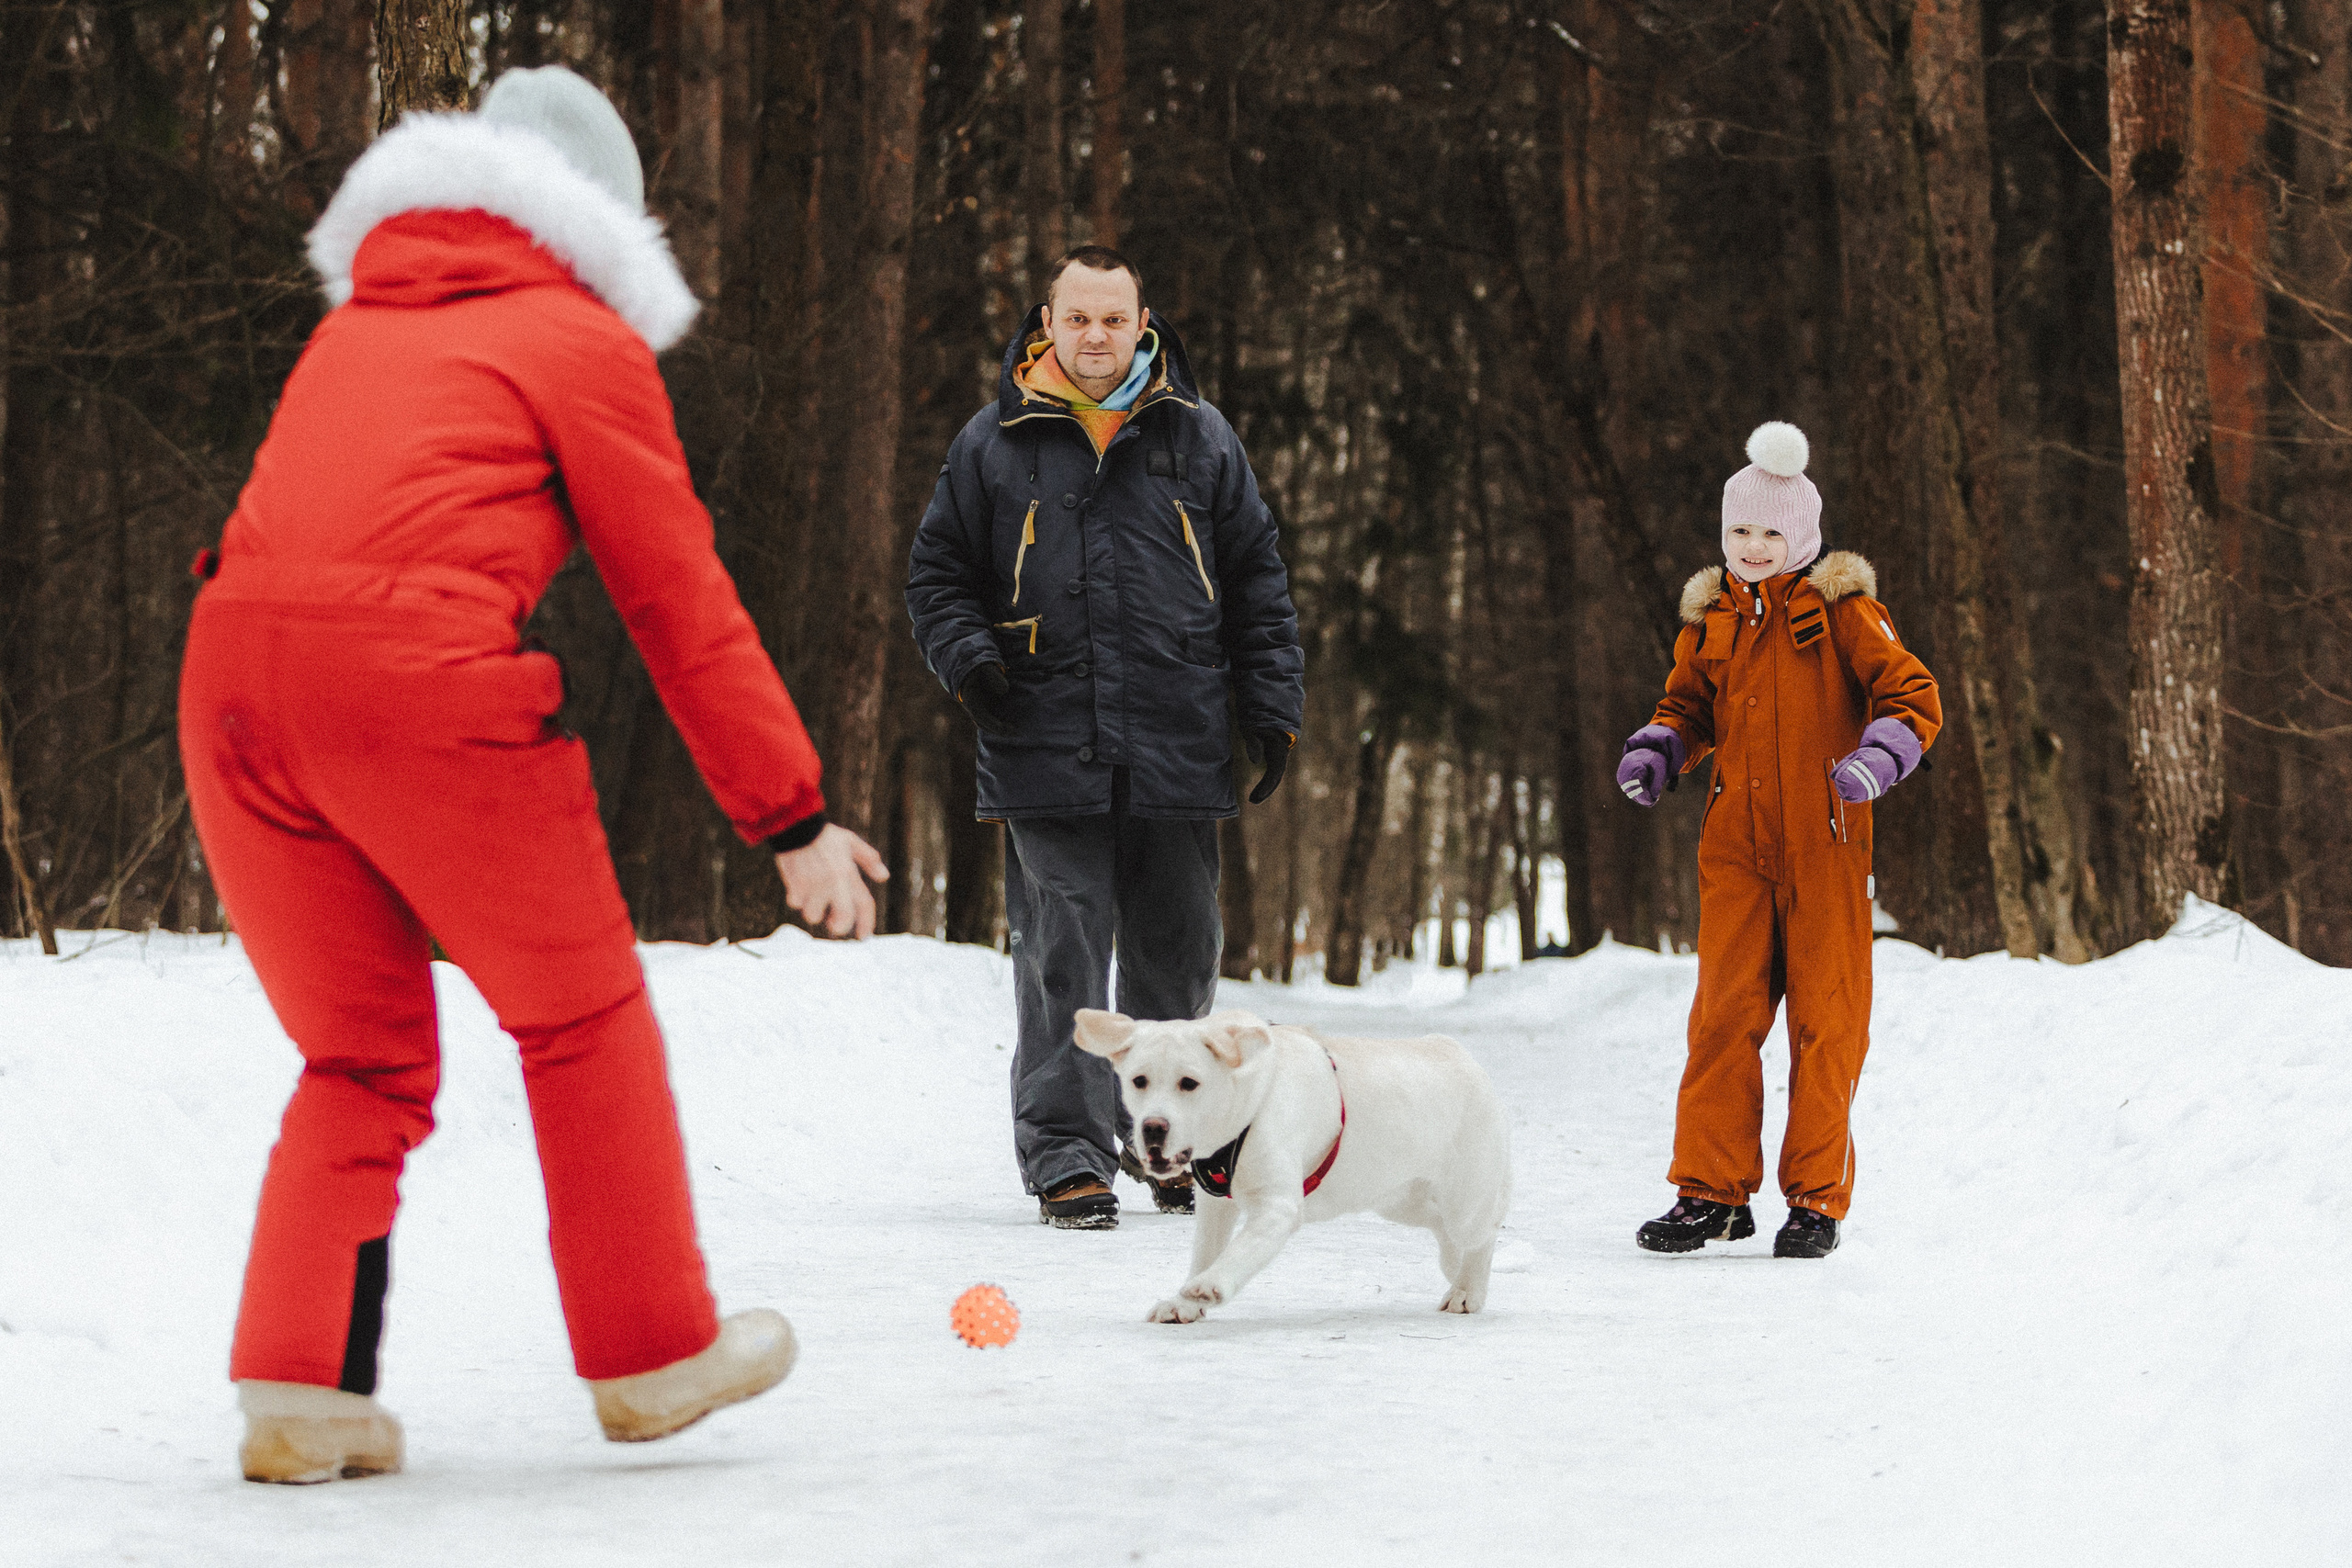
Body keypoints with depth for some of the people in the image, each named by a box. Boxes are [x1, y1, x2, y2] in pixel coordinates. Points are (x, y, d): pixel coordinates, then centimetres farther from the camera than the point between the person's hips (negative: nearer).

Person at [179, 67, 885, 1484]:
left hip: (233, 677, 6)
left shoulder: (353, 331, 28)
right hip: (423, 686, -5)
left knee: (361, 1056, 18)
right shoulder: (583, 339, 10)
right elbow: (681, 601, 8)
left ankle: (299, 1389, 5)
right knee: (579, 1016, 14)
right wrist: (796, 816, 11)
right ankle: (653, 1355, 23)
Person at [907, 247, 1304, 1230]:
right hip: (1046, 752, -2)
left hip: (1178, 749, 2)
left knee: (1174, 955, 8)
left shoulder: (1199, 440, 9)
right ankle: (1066, 1157, -1)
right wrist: (967, 657, -6)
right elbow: (938, 573, 13)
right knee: (1061, 961, -5)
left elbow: (1258, 583, 13)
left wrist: (1273, 705, 6)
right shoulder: (993, 444, 6)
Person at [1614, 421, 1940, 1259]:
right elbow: (1688, 706, 24)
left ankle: (1816, 1198, 9)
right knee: (1723, 1016, 0)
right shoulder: (1711, 618, 13)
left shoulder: (1840, 609, 0)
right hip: (1735, 845, 3)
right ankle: (1711, 1191, 7)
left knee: (1825, 1019, 1)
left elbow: (1913, 697, -4)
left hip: (1824, 846, -3)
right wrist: (1655, 750, 3)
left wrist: (1879, 756, -23)